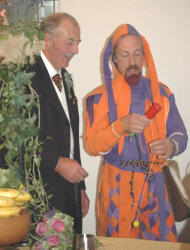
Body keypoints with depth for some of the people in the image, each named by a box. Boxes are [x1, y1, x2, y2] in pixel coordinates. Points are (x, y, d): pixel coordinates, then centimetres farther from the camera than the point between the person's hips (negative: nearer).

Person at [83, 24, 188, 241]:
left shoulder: (161, 92, 4)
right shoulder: (101, 97, -4)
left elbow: (180, 133, 6)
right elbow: (91, 146, -9)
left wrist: (172, 145, -17)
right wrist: (121, 127, -26)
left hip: (154, 185, 2)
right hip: (117, 186, -2)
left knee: (159, 240, 10)